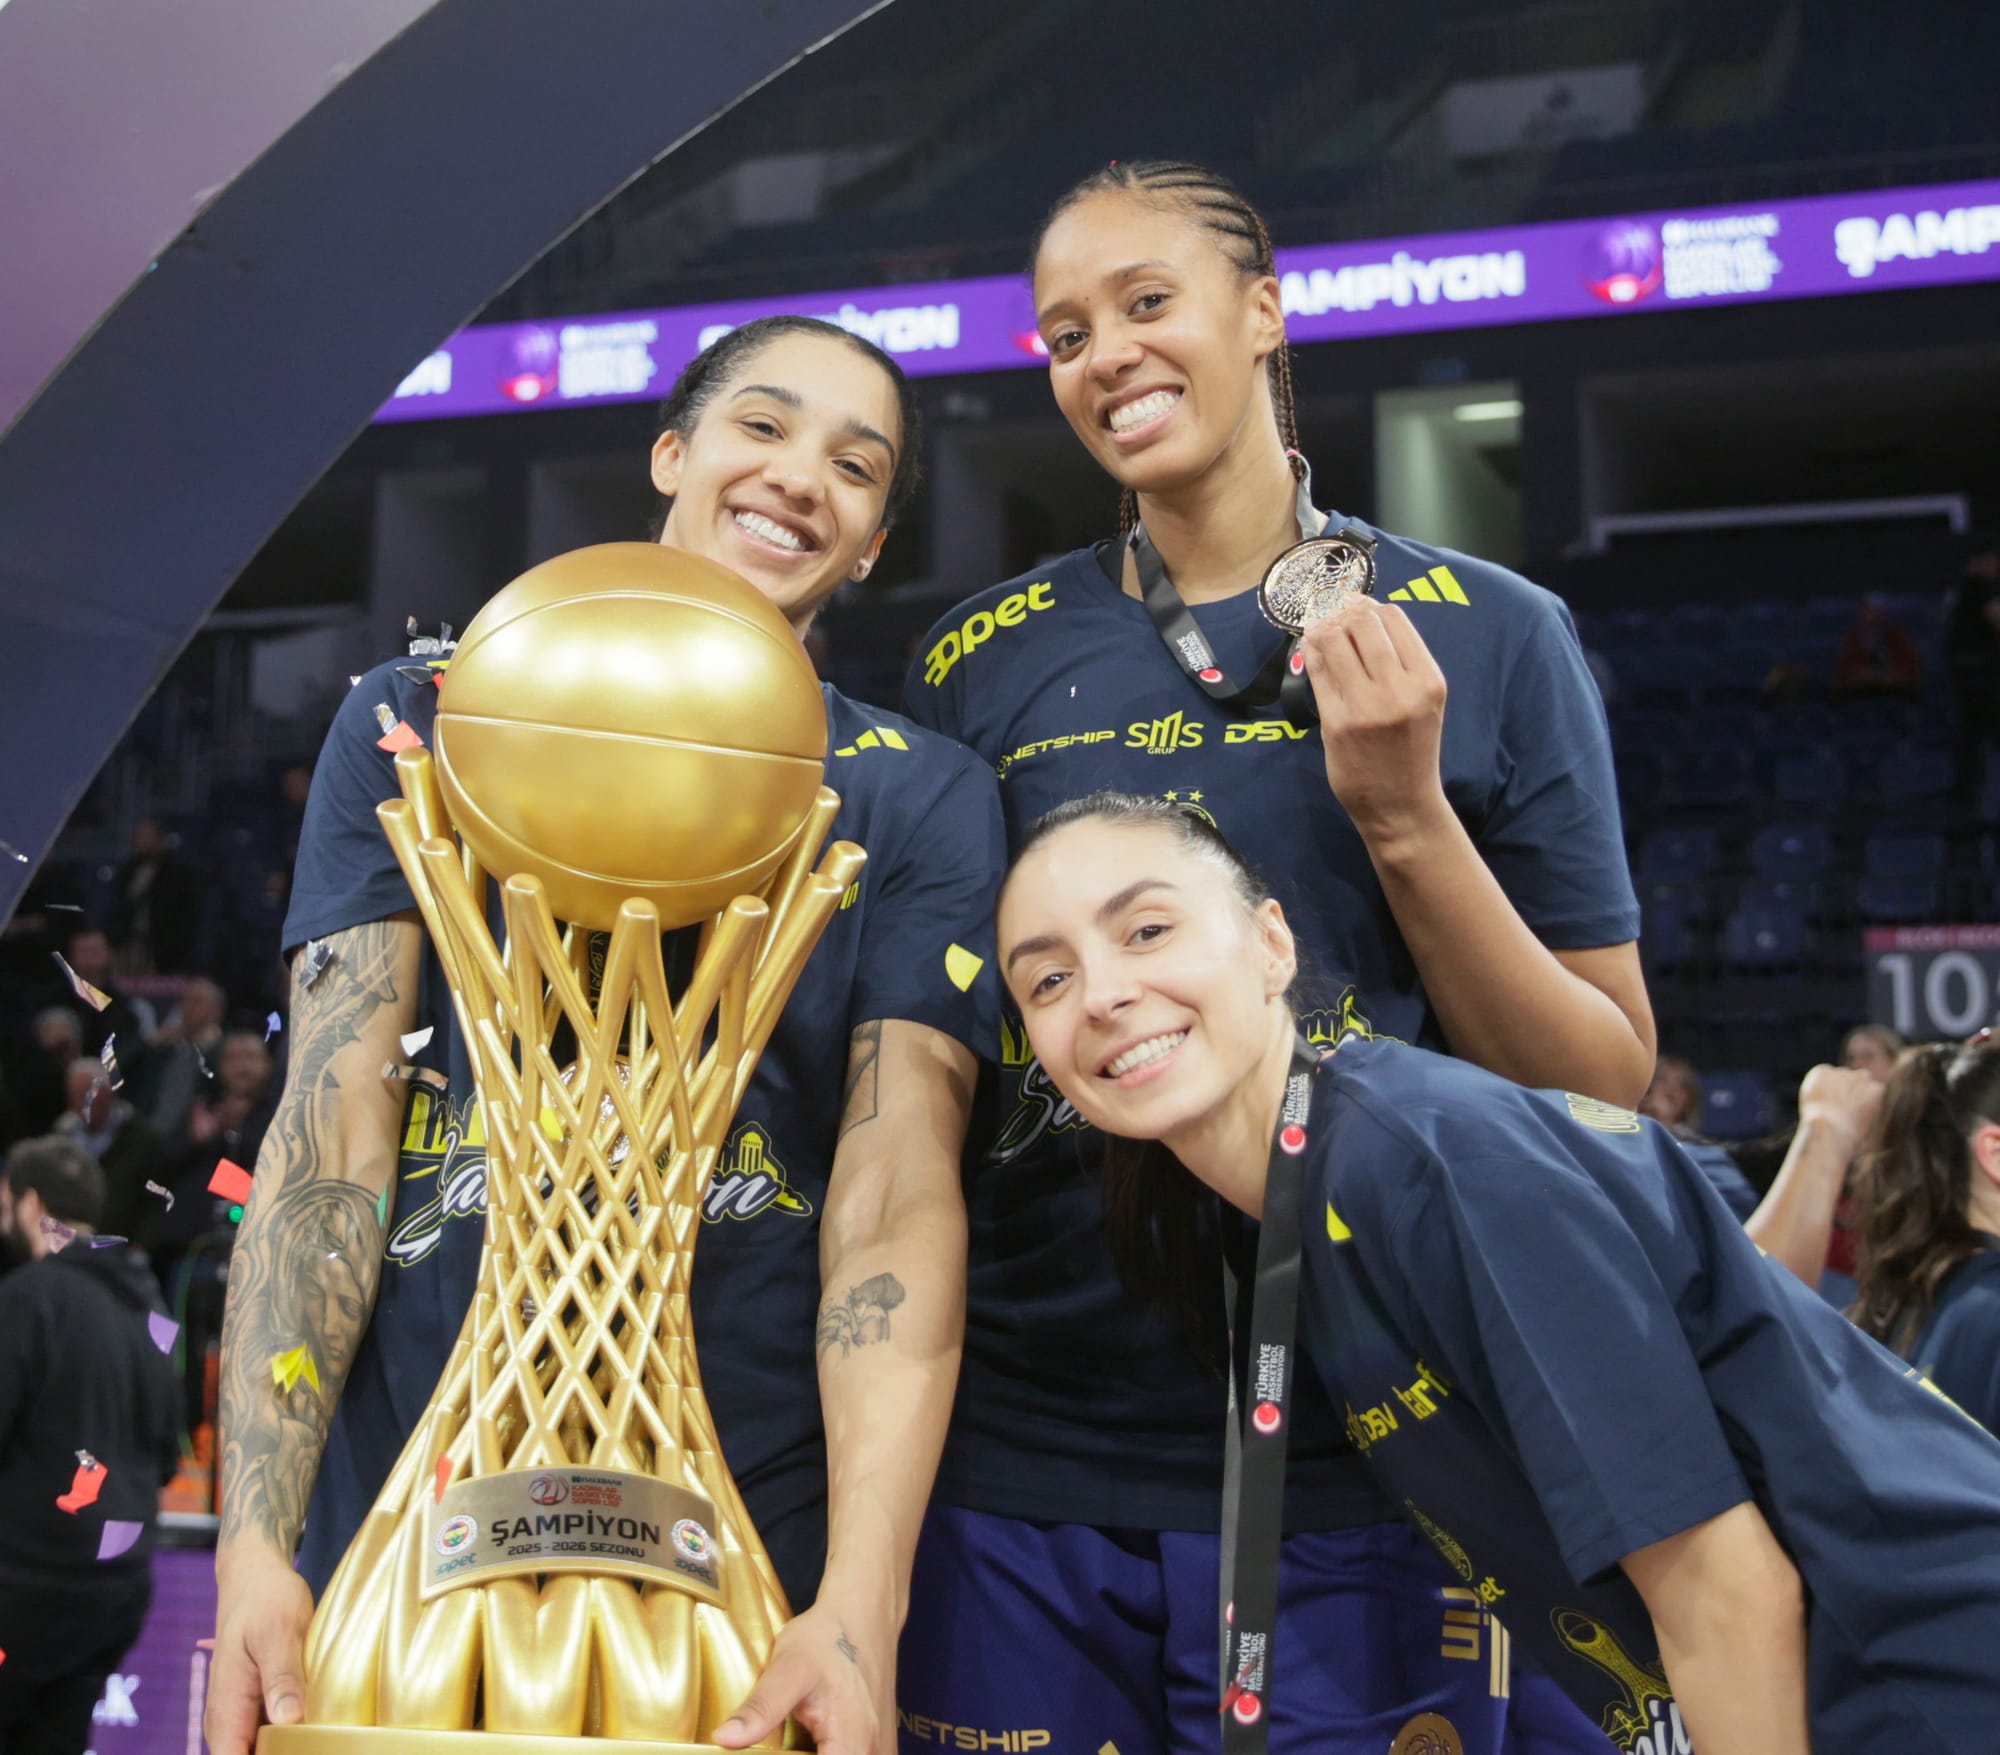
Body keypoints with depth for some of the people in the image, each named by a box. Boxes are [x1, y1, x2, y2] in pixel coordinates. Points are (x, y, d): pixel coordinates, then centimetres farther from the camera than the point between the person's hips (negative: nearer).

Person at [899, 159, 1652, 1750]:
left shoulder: (1488, 635, -1)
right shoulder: (982, 663, 5)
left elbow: (1609, 1086, -1)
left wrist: (1405, 817, -14)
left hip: (1357, 1470, -1)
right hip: (1020, 1472, 2)